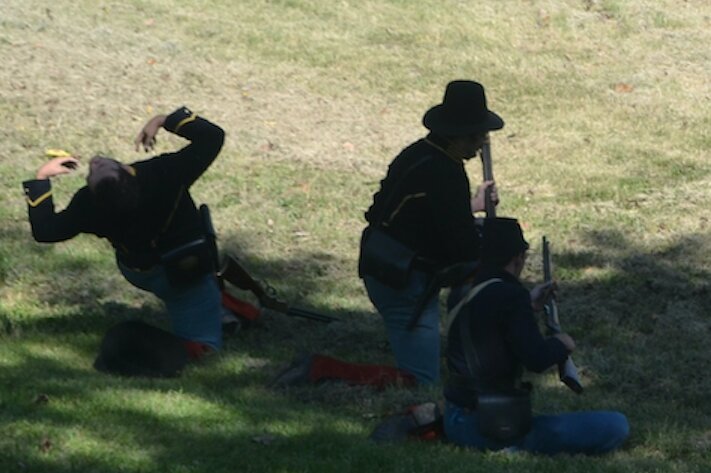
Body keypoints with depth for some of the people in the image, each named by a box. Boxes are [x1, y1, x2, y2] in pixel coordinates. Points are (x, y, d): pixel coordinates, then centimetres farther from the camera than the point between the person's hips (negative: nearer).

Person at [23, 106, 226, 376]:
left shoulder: (89, 205, -26)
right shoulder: (165, 173, -31)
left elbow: (44, 230, -13)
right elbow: (213, 136, -23)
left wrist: (41, 179, -9)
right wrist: (165, 121, -14)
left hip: (141, 276, 4)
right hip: (190, 275, -4)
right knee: (201, 346, 2)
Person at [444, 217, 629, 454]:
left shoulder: (466, 297, 9)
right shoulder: (509, 295, -16)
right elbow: (537, 359, -21)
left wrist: (529, 305, 31)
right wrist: (562, 343, 0)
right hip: (495, 431, -9)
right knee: (616, 426, -14)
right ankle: (517, 448, -17)